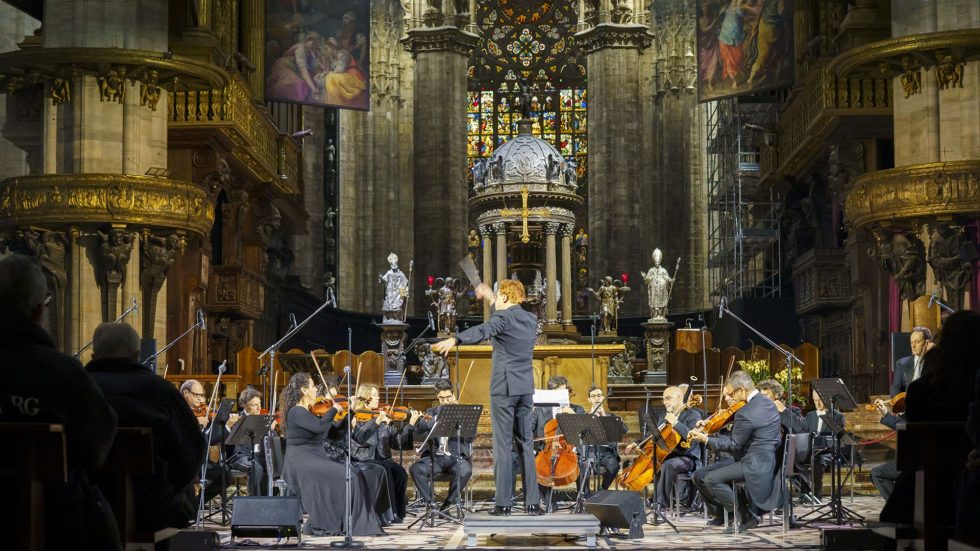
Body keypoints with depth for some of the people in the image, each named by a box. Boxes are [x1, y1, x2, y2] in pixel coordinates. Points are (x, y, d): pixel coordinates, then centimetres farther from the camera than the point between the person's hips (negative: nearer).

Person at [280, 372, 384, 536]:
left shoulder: (310, 411, 15)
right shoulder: (296, 412, -12)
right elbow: (320, 426, -29)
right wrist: (334, 409, -15)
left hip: (314, 459, 9)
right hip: (300, 462, -9)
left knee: (355, 476, -6)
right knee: (342, 478, -21)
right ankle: (320, 526, -13)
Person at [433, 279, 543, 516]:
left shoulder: (503, 317, -10)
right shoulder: (530, 319, 13)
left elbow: (482, 330, -31)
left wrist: (454, 340, -45)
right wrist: (490, 299, 42)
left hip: (503, 388, -6)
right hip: (526, 389, 7)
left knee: (503, 446, -4)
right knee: (526, 444, 11)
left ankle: (503, 503, -5)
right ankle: (533, 501, 9)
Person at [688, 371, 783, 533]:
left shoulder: (745, 413, -21)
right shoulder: (768, 402, 8)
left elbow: (734, 445, -12)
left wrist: (706, 439, -8)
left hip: (756, 464, -10)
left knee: (711, 479, -14)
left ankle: (746, 516, -6)